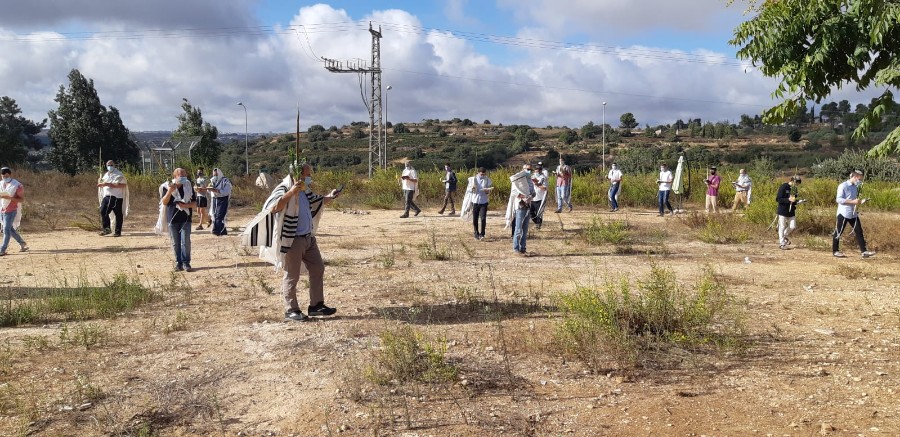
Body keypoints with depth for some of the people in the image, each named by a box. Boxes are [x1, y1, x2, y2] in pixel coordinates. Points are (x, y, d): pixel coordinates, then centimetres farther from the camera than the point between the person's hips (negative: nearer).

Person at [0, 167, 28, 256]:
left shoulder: (17, 185, -10)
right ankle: (22, 244, 27)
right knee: (10, 229, 13)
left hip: (11, 211, -6)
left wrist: (9, 198, -24)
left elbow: (21, 199, -11)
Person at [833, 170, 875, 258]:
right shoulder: (843, 186, -12)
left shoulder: (856, 187, 11)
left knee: (859, 232, 0)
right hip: (843, 214, -7)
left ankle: (864, 251, 0)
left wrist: (860, 201, 2)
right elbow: (838, 199, -19)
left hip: (853, 214, 7)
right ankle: (835, 251, 16)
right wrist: (853, 201, -24)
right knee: (838, 233, 3)